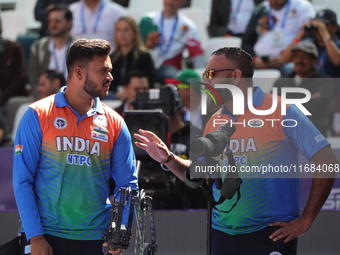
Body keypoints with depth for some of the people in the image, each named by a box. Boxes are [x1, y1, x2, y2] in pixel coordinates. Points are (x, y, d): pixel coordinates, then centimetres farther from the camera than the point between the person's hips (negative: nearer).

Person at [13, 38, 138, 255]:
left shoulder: (114, 123, 4)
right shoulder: (38, 115, -4)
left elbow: (127, 185, 6)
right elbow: (22, 180, -5)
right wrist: (35, 237, -11)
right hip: (46, 237, -2)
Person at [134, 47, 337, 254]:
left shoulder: (281, 111, -8)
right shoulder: (214, 122, 10)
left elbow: (327, 162, -11)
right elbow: (200, 174, 20)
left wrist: (305, 220, -12)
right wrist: (168, 159, 3)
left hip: (271, 234, -5)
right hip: (223, 235, 6)